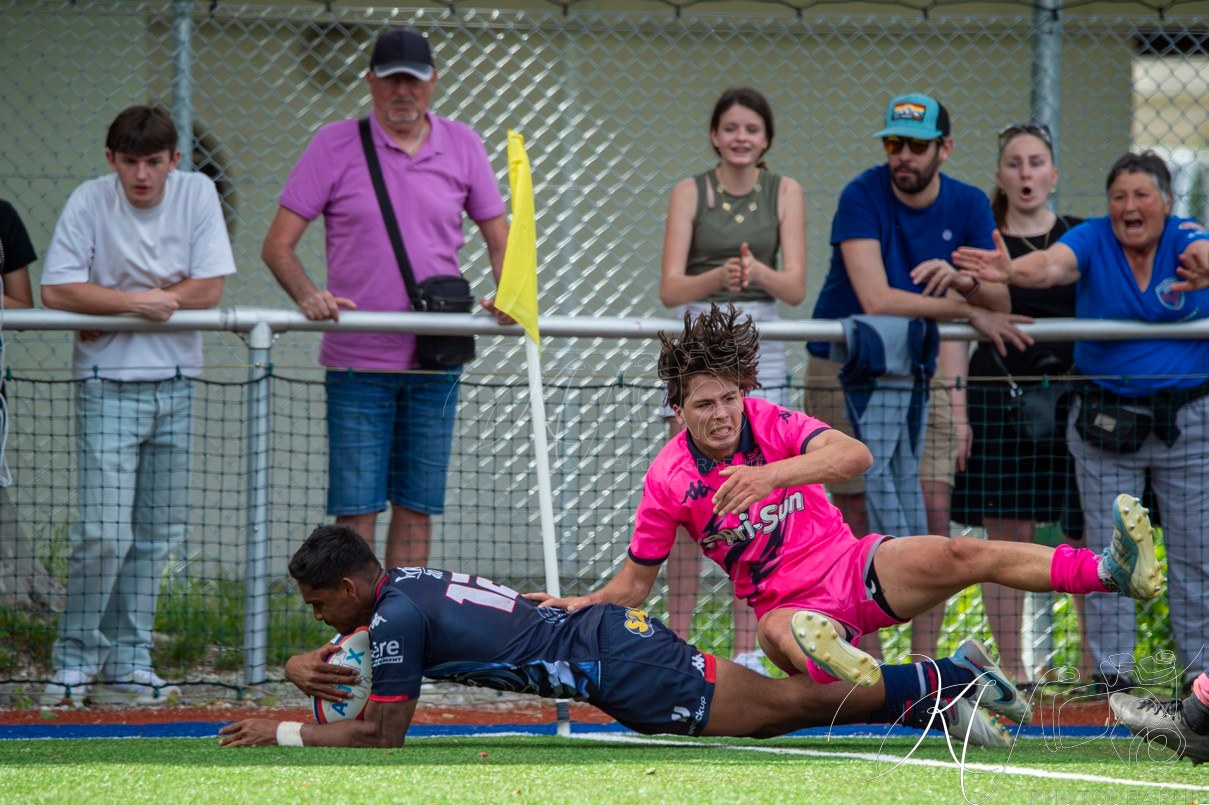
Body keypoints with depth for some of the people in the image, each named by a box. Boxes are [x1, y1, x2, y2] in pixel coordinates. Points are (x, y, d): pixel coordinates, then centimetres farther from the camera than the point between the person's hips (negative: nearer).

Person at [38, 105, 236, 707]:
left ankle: (128, 662, 15)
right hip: (107, 386, -3)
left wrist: (112, 311, -11)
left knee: (157, 534, 6)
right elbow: (56, 291, -12)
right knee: (105, 533, -11)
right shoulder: (89, 202, -7)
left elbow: (209, 289, -6)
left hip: (174, 384, 3)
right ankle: (75, 662, 2)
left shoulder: (197, 194, -1)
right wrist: (135, 301, -18)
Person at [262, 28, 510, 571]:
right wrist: (307, 296, -22)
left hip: (436, 361, 3)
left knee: (417, 505, 6)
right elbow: (277, 245, -2)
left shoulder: (462, 146, 7)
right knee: (355, 506, -5)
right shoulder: (334, 145, -1)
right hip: (357, 360, -3)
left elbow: (500, 240, 15)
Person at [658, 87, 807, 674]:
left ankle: (747, 650, 4)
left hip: (760, 353, 1)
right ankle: (677, 643, -1)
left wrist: (758, 273, -25)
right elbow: (670, 289, -8)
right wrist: (719, 277, -28)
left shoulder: (784, 193, 4)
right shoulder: (690, 192, 0)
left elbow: (795, 287, -4)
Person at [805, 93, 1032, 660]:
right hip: (848, 369, -4)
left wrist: (963, 281, -27)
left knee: (933, 519, -3)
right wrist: (969, 312, -23)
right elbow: (876, 300, -25)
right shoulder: (863, 197, -15)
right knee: (862, 522, -8)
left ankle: (925, 666, 0)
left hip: (921, 372, 5)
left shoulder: (968, 207, 0)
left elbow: (1000, 306, -4)